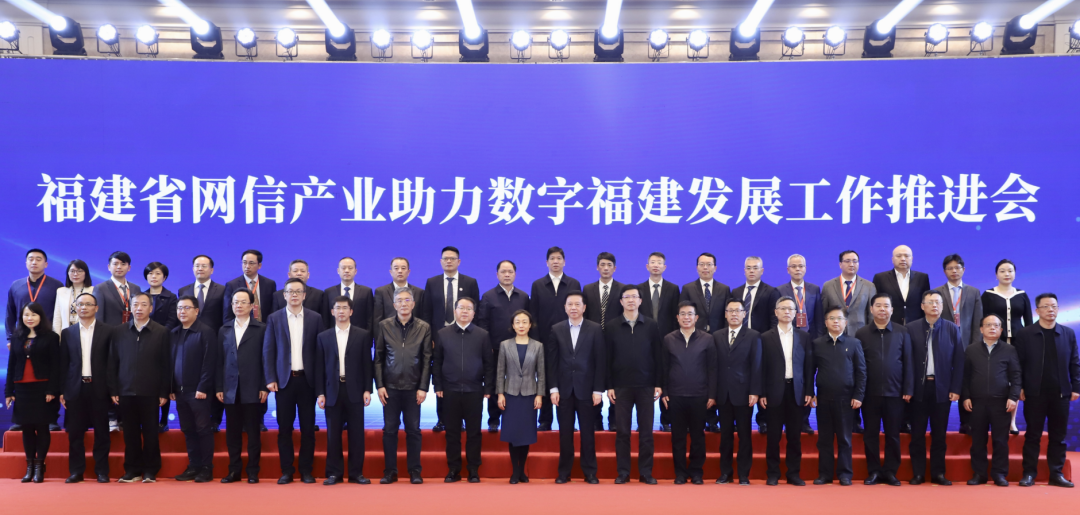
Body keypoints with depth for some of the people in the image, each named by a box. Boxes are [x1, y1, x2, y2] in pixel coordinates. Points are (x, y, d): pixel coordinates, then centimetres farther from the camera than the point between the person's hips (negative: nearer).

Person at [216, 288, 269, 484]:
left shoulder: (261, 329, 1)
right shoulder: (224, 330, 12)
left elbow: (266, 360, -2)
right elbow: (220, 361, 9)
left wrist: (265, 387, -8)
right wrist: (218, 388, 3)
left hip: (252, 390, -3)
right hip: (230, 390, 3)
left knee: (253, 432, 3)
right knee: (232, 432, 7)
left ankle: (253, 471, 10)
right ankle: (234, 470, 16)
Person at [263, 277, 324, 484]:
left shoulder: (315, 318, 4)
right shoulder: (274, 318, 5)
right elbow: (268, 351, 3)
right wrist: (270, 379, -5)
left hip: (307, 379, 0)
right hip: (284, 379, 0)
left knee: (308, 427, 4)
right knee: (284, 427, 4)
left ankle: (306, 470, 13)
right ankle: (286, 471, 12)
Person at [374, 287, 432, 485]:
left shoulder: (424, 327, 3)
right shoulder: (384, 326, 4)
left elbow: (427, 360, 1)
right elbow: (378, 358, 4)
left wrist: (423, 387, -5)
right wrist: (379, 385, -3)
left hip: (413, 387, 0)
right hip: (390, 386, 1)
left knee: (413, 430, 4)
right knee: (389, 429, 5)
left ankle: (415, 471, 13)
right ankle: (390, 470, 14)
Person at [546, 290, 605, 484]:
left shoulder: (595, 329, 0)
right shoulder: (556, 329, 4)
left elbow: (600, 361, -2)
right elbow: (551, 361, 3)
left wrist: (598, 390, -7)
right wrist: (553, 388, -3)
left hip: (586, 388, -1)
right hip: (564, 389, 1)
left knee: (588, 431, 5)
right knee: (565, 432, 6)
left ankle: (590, 472, 14)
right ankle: (564, 472, 14)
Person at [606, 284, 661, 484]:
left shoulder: (651, 325, 3)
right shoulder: (612, 326, 3)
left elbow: (657, 356, 4)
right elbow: (608, 358, 3)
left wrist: (658, 384, -1)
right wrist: (609, 386, -2)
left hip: (646, 385, 0)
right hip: (621, 386, 0)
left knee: (646, 431, 4)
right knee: (622, 431, 4)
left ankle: (646, 472, 13)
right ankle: (623, 472, 12)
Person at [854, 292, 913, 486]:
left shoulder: (902, 332, 3)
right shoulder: (861, 333, 2)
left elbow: (908, 362, 3)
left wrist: (908, 389, -2)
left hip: (895, 392, 0)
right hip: (870, 393, 0)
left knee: (893, 434, 6)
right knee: (871, 434, 6)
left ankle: (890, 472, 16)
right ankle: (873, 472, 15)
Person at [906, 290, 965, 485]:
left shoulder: (952, 329, 4)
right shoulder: (911, 328, -1)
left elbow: (959, 361, 3)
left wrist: (956, 389, -3)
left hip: (942, 388, 1)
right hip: (918, 387, -1)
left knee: (939, 434, 7)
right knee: (917, 433, 5)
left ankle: (938, 473, 16)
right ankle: (918, 473, 12)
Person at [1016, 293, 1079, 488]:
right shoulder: (1026, 334, 0)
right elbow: (1019, 364, -1)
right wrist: (1019, 388, -6)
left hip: (1061, 393, 2)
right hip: (1034, 394, -2)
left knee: (1058, 437, 7)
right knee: (1032, 436, 4)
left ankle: (1056, 474, 15)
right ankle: (1029, 473, 9)